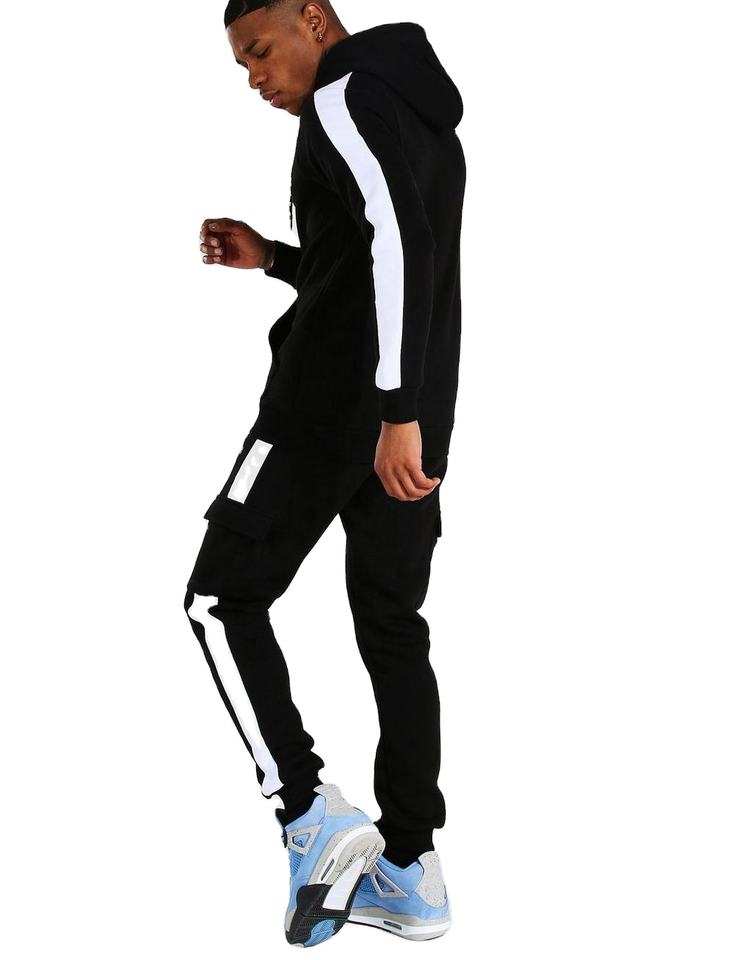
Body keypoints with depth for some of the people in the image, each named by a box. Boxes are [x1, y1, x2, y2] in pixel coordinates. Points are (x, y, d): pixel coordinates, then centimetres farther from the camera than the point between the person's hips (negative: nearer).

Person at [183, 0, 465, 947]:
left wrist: (397, 410, -29)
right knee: (393, 627, 9)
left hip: (336, 399, -9)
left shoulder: (346, 95, -8)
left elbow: (398, 240, -24)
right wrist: (271, 258, 22)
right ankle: (409, 867, 11)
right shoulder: (424, 120, 23)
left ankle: (311, 816, -8)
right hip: (411, 413, 9)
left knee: (222, 597, 0)